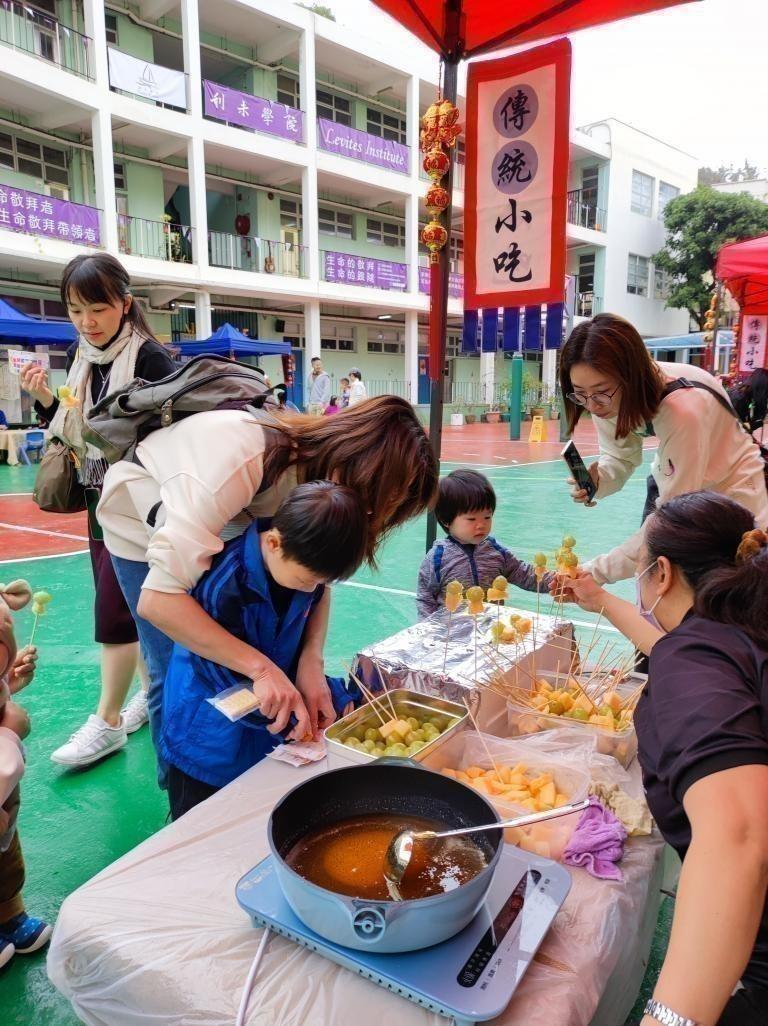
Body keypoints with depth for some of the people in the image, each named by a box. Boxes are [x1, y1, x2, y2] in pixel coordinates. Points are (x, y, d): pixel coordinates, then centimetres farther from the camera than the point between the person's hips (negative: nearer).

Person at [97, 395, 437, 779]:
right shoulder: (239, 461, -44)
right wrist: (260, 666, -46)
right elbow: (157, 598, -46)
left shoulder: (319, 465, -22)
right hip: (143, 524, -5)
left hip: (219, 526, 5)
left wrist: (311, 659, -28)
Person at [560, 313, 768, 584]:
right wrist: (597, 480, -31)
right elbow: (620, 458, -7)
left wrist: (596, 572, -37)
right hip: (671, 483, 5)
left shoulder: (684, 409, -38)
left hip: (729, 489, -5)